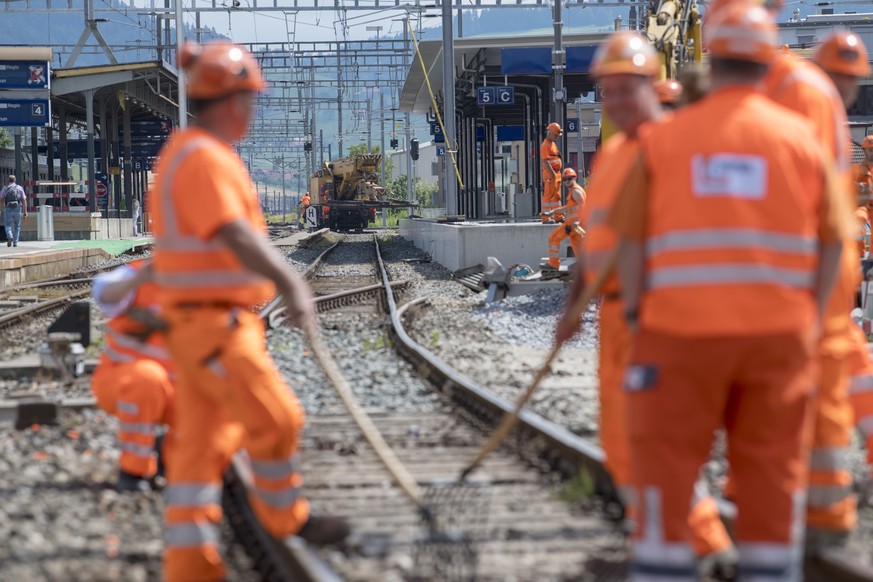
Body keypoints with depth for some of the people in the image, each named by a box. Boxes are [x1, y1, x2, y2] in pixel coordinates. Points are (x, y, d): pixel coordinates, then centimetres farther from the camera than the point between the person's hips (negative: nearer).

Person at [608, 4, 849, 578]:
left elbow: (630, 242, -1)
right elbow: (832, 243, 5)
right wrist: (811, 321, 13)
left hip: (682, 329, -1)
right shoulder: (802, 138, 4)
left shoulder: (663, 138, 1)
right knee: (773, 465, 8)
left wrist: (636, 315, 9)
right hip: (779, 331, 1)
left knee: (667, 460, 5)